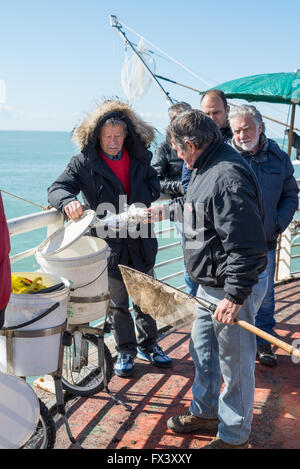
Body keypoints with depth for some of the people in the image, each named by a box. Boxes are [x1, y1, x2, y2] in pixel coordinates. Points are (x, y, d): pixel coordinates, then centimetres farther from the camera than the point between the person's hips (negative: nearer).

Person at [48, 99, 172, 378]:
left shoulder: (139, 159, 4)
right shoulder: (84, 163, -7)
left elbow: (154, 187, 17)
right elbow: (57, 188, -16)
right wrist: (68, 201, -39)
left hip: (140, 242, 3)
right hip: (109, 245, -3)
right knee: (117, 302, 11)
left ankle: (148, 346, 36)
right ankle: (125, 352, 29)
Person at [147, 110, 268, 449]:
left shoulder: (228, 176, -26)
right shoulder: (207, 168, 8)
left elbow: (246, 243, -29)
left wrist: (235, 296, -28)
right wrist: (168, 210, 39)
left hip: (235, 286, -10)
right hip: (210, 284, 11)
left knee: (234, 362, 6)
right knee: (202, 350, 23)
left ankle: (234, 436, 26)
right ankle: (206, 412, 43)